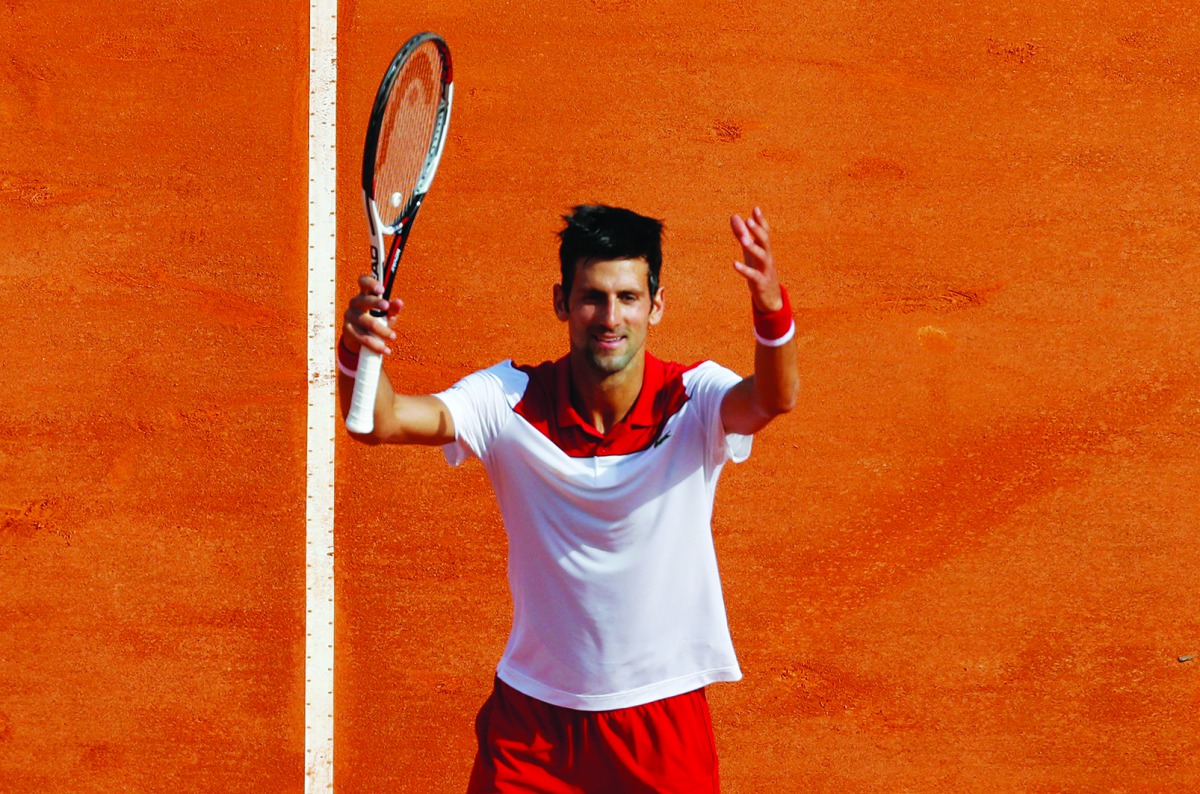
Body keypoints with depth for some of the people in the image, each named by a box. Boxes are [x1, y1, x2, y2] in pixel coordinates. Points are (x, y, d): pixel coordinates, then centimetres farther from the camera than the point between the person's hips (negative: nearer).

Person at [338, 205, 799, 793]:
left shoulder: (694, 401, -12)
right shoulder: (511, 400, -10)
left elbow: (772, 399, -33)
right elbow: (380, 421, -22)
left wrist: (770, 308, -55)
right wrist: (357, 348, -45)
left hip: (664, 721, -1)